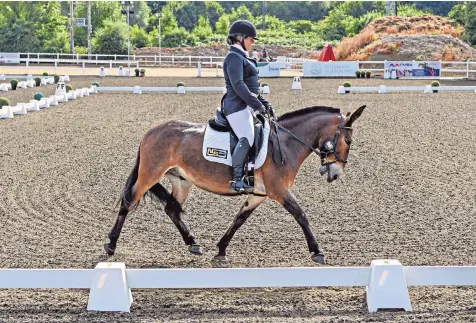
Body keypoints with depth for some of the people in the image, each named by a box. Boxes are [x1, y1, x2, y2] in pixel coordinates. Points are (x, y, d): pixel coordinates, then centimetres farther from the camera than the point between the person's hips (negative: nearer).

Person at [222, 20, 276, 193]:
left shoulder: (242, 57, 23)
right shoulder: (234, 57, -10)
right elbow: (238, 85, -21)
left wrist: (265, 104, 17)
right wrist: (257, 104, -21)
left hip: (246, 106, 11)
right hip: (237, 106, -11)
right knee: (247, 139, -23)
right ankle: (237, 180, -24)